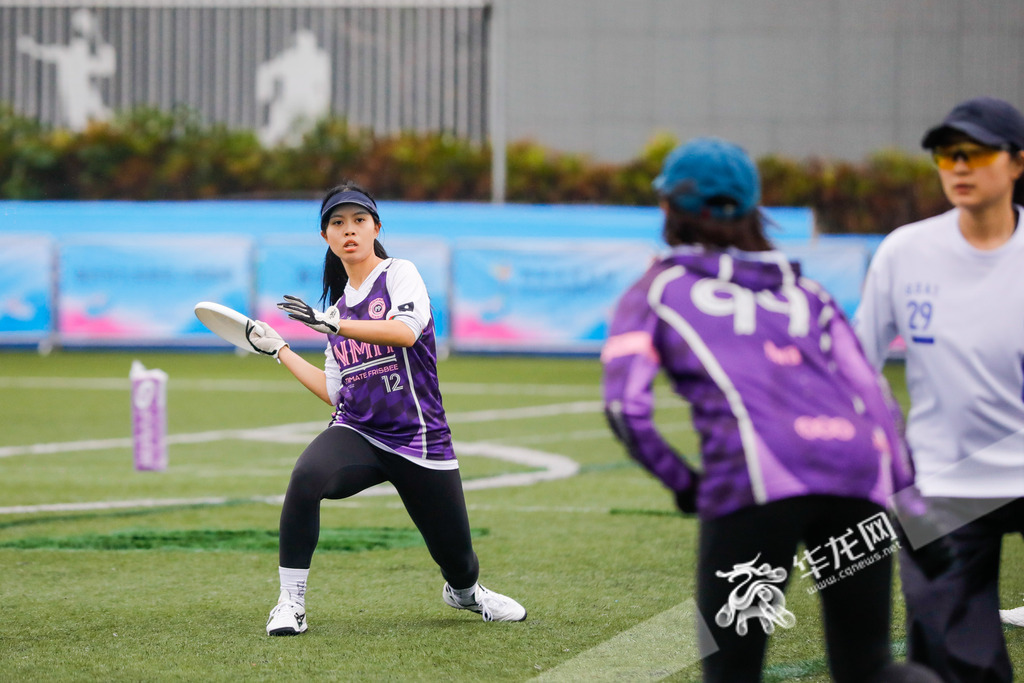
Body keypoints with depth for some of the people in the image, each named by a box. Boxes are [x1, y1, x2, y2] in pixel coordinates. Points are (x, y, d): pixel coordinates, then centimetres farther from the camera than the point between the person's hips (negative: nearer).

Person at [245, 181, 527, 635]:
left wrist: (330, 324, -25)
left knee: (458, 562, 2)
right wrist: (279, 350, 19)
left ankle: (463, 592, 42)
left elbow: (406, 330, -22)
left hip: (419, 441, -3)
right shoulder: (340, 304, 15)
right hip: (357, 434, 3)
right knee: (306, 477, -33)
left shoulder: (399, 274, -1)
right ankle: (290, 604, -24)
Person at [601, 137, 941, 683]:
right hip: (861, 470, 4)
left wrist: (681, 483, 16)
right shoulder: (805, 289, 29)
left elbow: (625, 405, 5)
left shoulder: (657, 291, 20)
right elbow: (874, 398, 19)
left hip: (758, 475, -4)